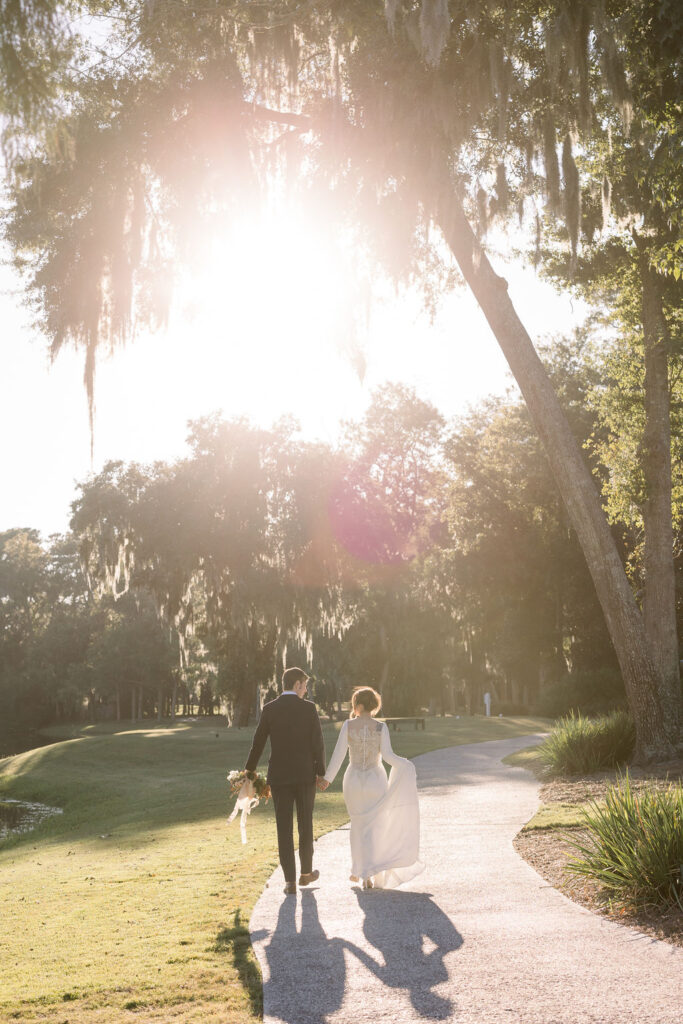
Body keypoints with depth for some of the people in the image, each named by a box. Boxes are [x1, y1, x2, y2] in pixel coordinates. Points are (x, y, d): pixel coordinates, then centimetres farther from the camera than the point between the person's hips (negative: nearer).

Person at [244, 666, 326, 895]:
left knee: (284, 829, 4)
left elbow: (258, 742, 5)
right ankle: (306, 872, 28)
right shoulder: (309, 708, -6)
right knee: (305, 825, 15)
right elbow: (318, 742, -9)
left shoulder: (269, 709, -1)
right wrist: (320, 771, 1)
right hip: (305, 775, -1)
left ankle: (290, 880, 1)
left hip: (279, 776, 1)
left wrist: (250, 770, 19)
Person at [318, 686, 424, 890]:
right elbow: (387, 756, -14)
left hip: (353, 781, 1)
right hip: (376, 781, -1)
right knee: (374, 827, 7)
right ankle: (368, 875, -3)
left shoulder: (348, 725, -7)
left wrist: (327, 778, 1)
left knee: (358, 824, 20)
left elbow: (339, 754, -7)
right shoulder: (381, 727, -9)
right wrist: (404, 764, 0)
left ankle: (357, 871, 25)